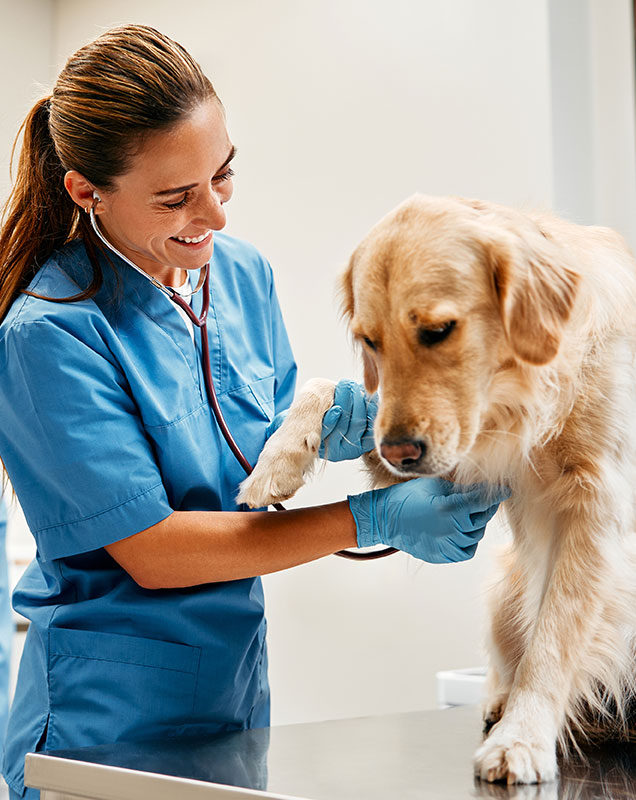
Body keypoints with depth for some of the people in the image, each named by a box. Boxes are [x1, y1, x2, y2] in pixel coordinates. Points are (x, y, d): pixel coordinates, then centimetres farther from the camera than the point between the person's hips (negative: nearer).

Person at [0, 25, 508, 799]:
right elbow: (150, 549, -22)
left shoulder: (242, 272, 0)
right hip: (109, 722, -6)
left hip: (239, 690, 7)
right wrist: (373, 518, -22)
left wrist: (326, 422, -11)